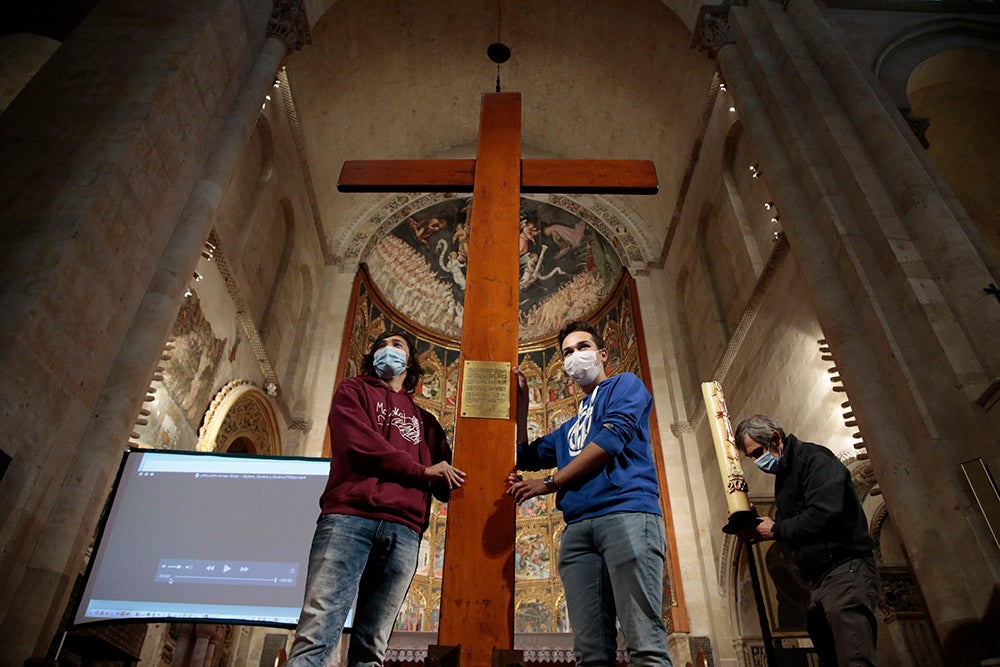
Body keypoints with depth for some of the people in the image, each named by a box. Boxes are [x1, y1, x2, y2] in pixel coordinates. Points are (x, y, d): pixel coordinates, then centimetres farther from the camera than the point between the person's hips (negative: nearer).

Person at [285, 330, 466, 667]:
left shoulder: (424, 421, 28)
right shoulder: (353, 391, 19)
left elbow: (443, 486, 22)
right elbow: (358, 442, -1)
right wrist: (421, 470, 0)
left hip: (403, 531, 3)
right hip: (349, 516, -3)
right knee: (316, 635, -14)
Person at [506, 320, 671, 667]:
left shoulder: (625, 384, 14)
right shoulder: (570, 427, 34)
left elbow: (612, 437, -3)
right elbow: (526, 457, 34)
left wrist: (549, 483, 2)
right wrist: (522, 401, 28)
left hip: (627, 512, -6)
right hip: (577, 527, 6)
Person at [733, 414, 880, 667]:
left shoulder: (813, 458, -8)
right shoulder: (785, 474, 21)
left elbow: (825, 514, -23)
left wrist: (775, 530, -10)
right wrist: (757, 529, 4)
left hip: (845, 570, -9)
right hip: (819, 581, 9)